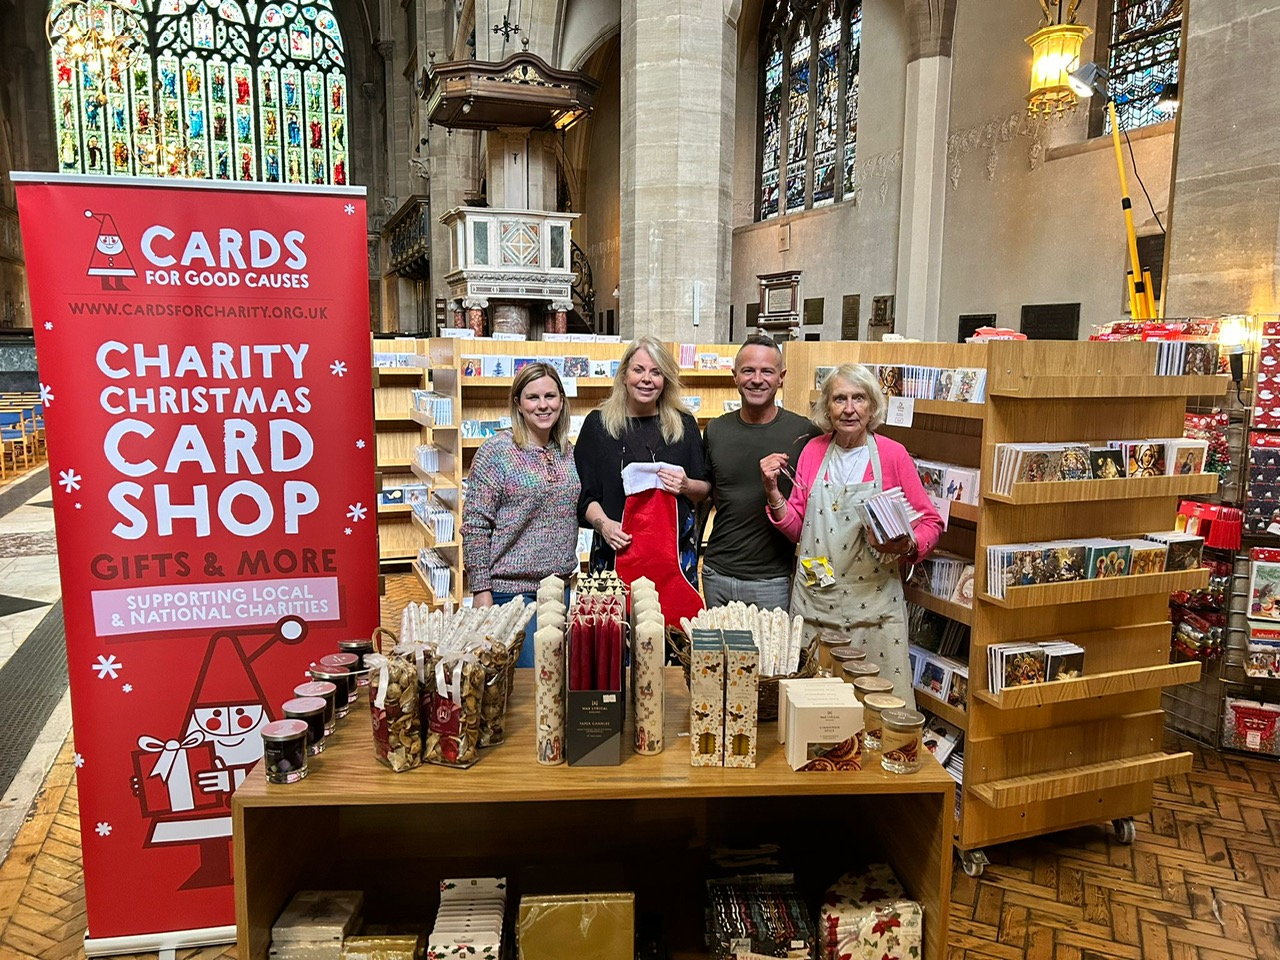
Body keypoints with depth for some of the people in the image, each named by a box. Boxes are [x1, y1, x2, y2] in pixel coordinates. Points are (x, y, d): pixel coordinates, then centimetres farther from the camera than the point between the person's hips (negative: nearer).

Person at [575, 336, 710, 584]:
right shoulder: (598, 423, 4)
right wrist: (604, 525, -14)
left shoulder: (684, 423, 9)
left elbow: (705, 489, 13)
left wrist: (686, 486, -8)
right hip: (616, 552, -1)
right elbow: (584, 495, 3)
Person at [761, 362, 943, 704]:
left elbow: (930, 522, 2)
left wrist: (907, 546, -17)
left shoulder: (893, 454, -2)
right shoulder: (812, 451, 6)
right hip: (814, 601, 2)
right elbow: (797, 528, 10)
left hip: (873, 602, -2)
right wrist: (773, 492, -6)